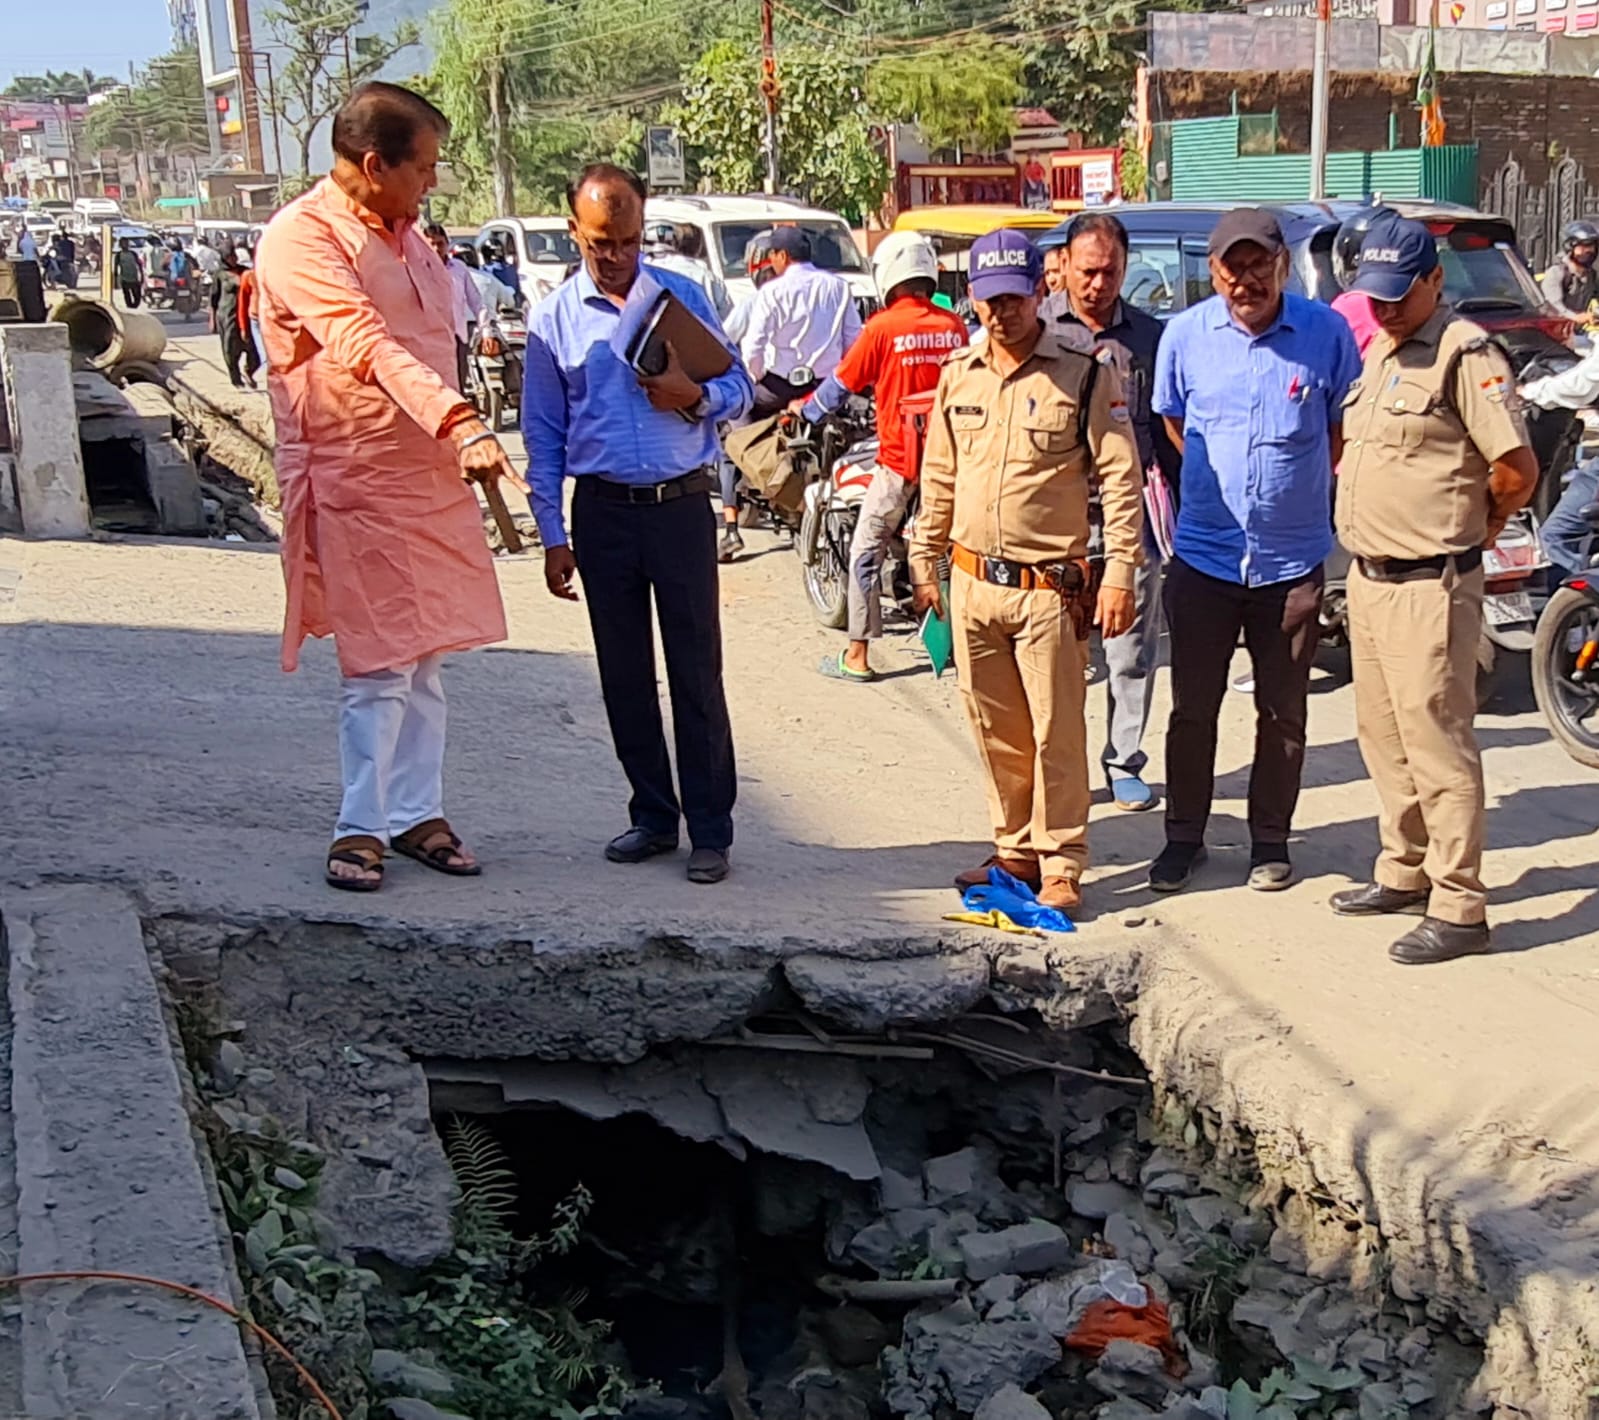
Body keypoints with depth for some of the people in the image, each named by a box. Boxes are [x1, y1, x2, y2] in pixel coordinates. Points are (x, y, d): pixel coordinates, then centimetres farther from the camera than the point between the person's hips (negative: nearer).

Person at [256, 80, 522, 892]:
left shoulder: (405, 234, 14)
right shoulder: (302, 240, -14)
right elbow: (367, 347, -28)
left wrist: (464, 445, 17)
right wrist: (461, 425, -39)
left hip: (434, 474, 8)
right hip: (356, 482, -8)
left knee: (424, 660, 12)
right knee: (378, 667, -4)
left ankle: (416, 813, 22)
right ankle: (361, 827, 8)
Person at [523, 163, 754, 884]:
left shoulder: (684, 295, 6)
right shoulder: (554, 318, 6)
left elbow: (740, 388, 8)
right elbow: (543, 436, 7)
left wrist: (695, 397, -15)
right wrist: (553, 537, 2)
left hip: (682, 506, -1)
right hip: (603, 513, 2)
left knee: (697, 674, -2)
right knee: (624, 676, 8)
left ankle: (710, 830, 6)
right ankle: (653, 816, 21)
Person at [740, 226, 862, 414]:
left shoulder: (772, 292, -11)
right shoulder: (839, 286, 2)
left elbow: (754, 344, -12)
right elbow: (853, 338, 4)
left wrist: (755, 376, 5)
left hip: (782, 386, -4)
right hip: (829, 386, 5)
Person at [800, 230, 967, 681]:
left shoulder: (882, 328, -11)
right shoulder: (954, 327, 1)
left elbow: (841, 383, -1)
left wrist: (806, 410, 18)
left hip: (898, 461, -4)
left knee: (866, 552, 5)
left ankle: (857, 656, 7)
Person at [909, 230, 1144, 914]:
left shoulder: (1085, 372, -7)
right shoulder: (958, 374, 9)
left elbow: (1121, 479, -7)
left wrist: (1119, 573, -12)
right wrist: (924, 561, 17)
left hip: (1049, 587, -5)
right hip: (972, 582, 5)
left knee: (1056, 731, -1)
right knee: (995, 729, 12)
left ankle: (1060, 865, 12)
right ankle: (1016, 850, 26)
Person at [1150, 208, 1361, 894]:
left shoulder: (1326, 332, -5)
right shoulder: (1184, 334, -2)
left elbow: (1344, 428, 9)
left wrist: (1299, 488, 8)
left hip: (1292, 558, 0)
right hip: (1203, 555, 1)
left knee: (1282, 712, 10)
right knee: (1193, 707, 7)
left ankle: (1270, 839, 24)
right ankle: (1184, 835, 22)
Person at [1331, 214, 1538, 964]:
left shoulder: (1465, 353, -14)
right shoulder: (1380, 350, 14)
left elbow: (1518, 469, -18)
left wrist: (1472, 531, -2)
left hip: (1428, 586, -9)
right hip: (1368, 578, 9)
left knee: (1437, 742, -6)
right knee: (1383, 734, 17)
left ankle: (1459, 908, 1)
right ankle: (1404, 871, 32)